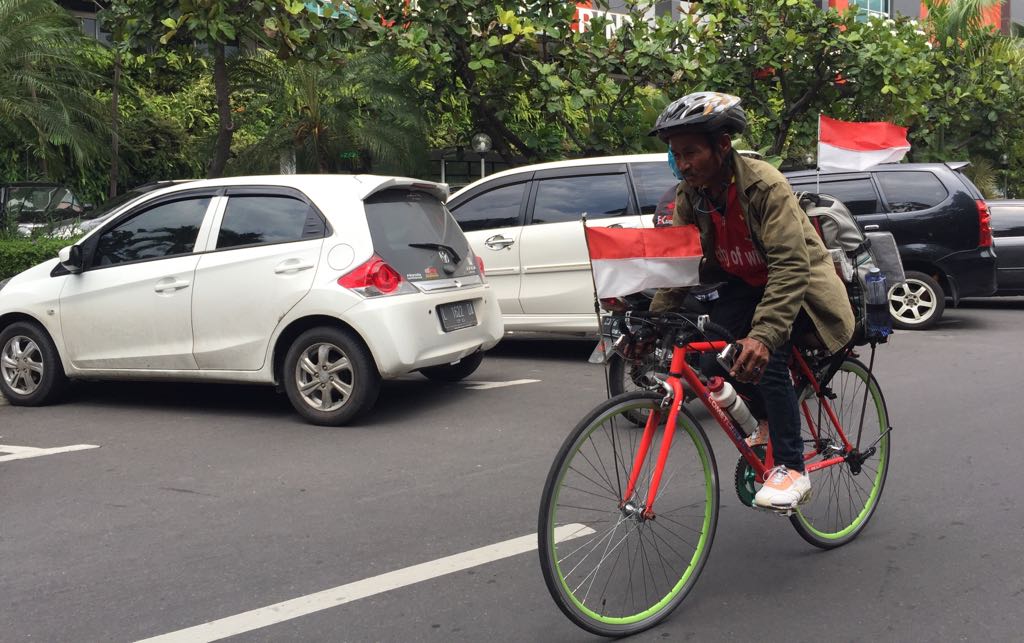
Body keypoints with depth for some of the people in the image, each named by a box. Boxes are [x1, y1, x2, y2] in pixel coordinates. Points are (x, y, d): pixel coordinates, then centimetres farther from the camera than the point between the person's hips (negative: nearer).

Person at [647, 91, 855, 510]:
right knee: (711, 352, -18)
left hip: (794, 285, -6)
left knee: (764, 355, -31)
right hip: (744, 284, 6)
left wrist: (764, 334, -50)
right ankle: (771, 422, 10)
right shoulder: (690, 196, -10)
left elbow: (791, 266, -38)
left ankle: (792, 470, -18)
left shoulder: (765, 185, -30)